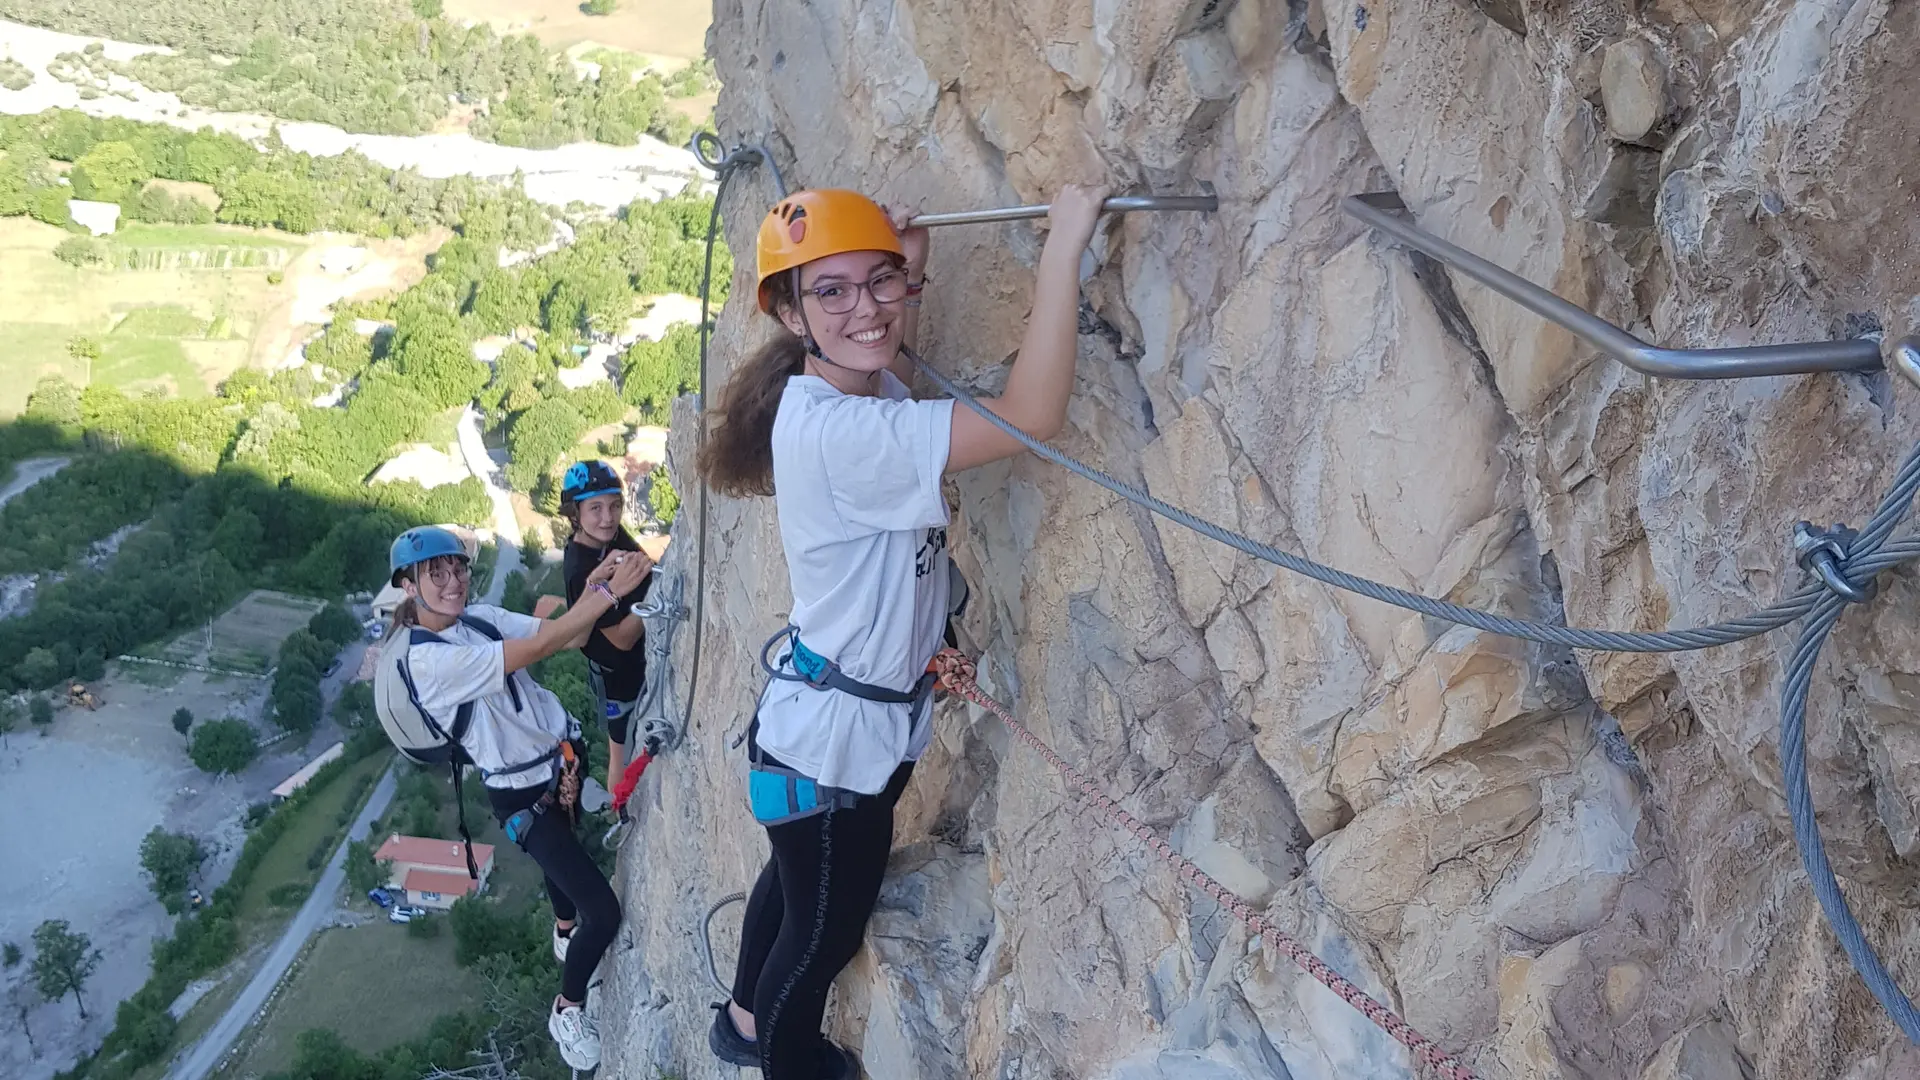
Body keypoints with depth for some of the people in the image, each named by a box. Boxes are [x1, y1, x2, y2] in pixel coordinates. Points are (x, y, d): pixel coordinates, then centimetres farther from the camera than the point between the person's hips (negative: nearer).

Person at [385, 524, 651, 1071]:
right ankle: (567, 1011, 16)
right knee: (603, 912, -10)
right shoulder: (426, 659, -24)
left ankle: (565, 933, 62)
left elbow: (570, 638, -8)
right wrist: (609, 592, -35)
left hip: (563, 755, 8)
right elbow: (537, 648, -32)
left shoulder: (481, 617, -1)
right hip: (523, 795, -7)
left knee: (564, 848, 32)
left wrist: (592, 588, -27)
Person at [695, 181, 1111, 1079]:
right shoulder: (832, 430, -32)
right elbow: (1030, 420, -39)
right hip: (832, 742, -10)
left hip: (859, 721, 10)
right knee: (824, 931, 15)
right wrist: (1064, 244, -35)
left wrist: (907, 270, 3)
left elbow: (891, 372, 23)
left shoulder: (865, 391, -4)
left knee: (797, 883, 32)